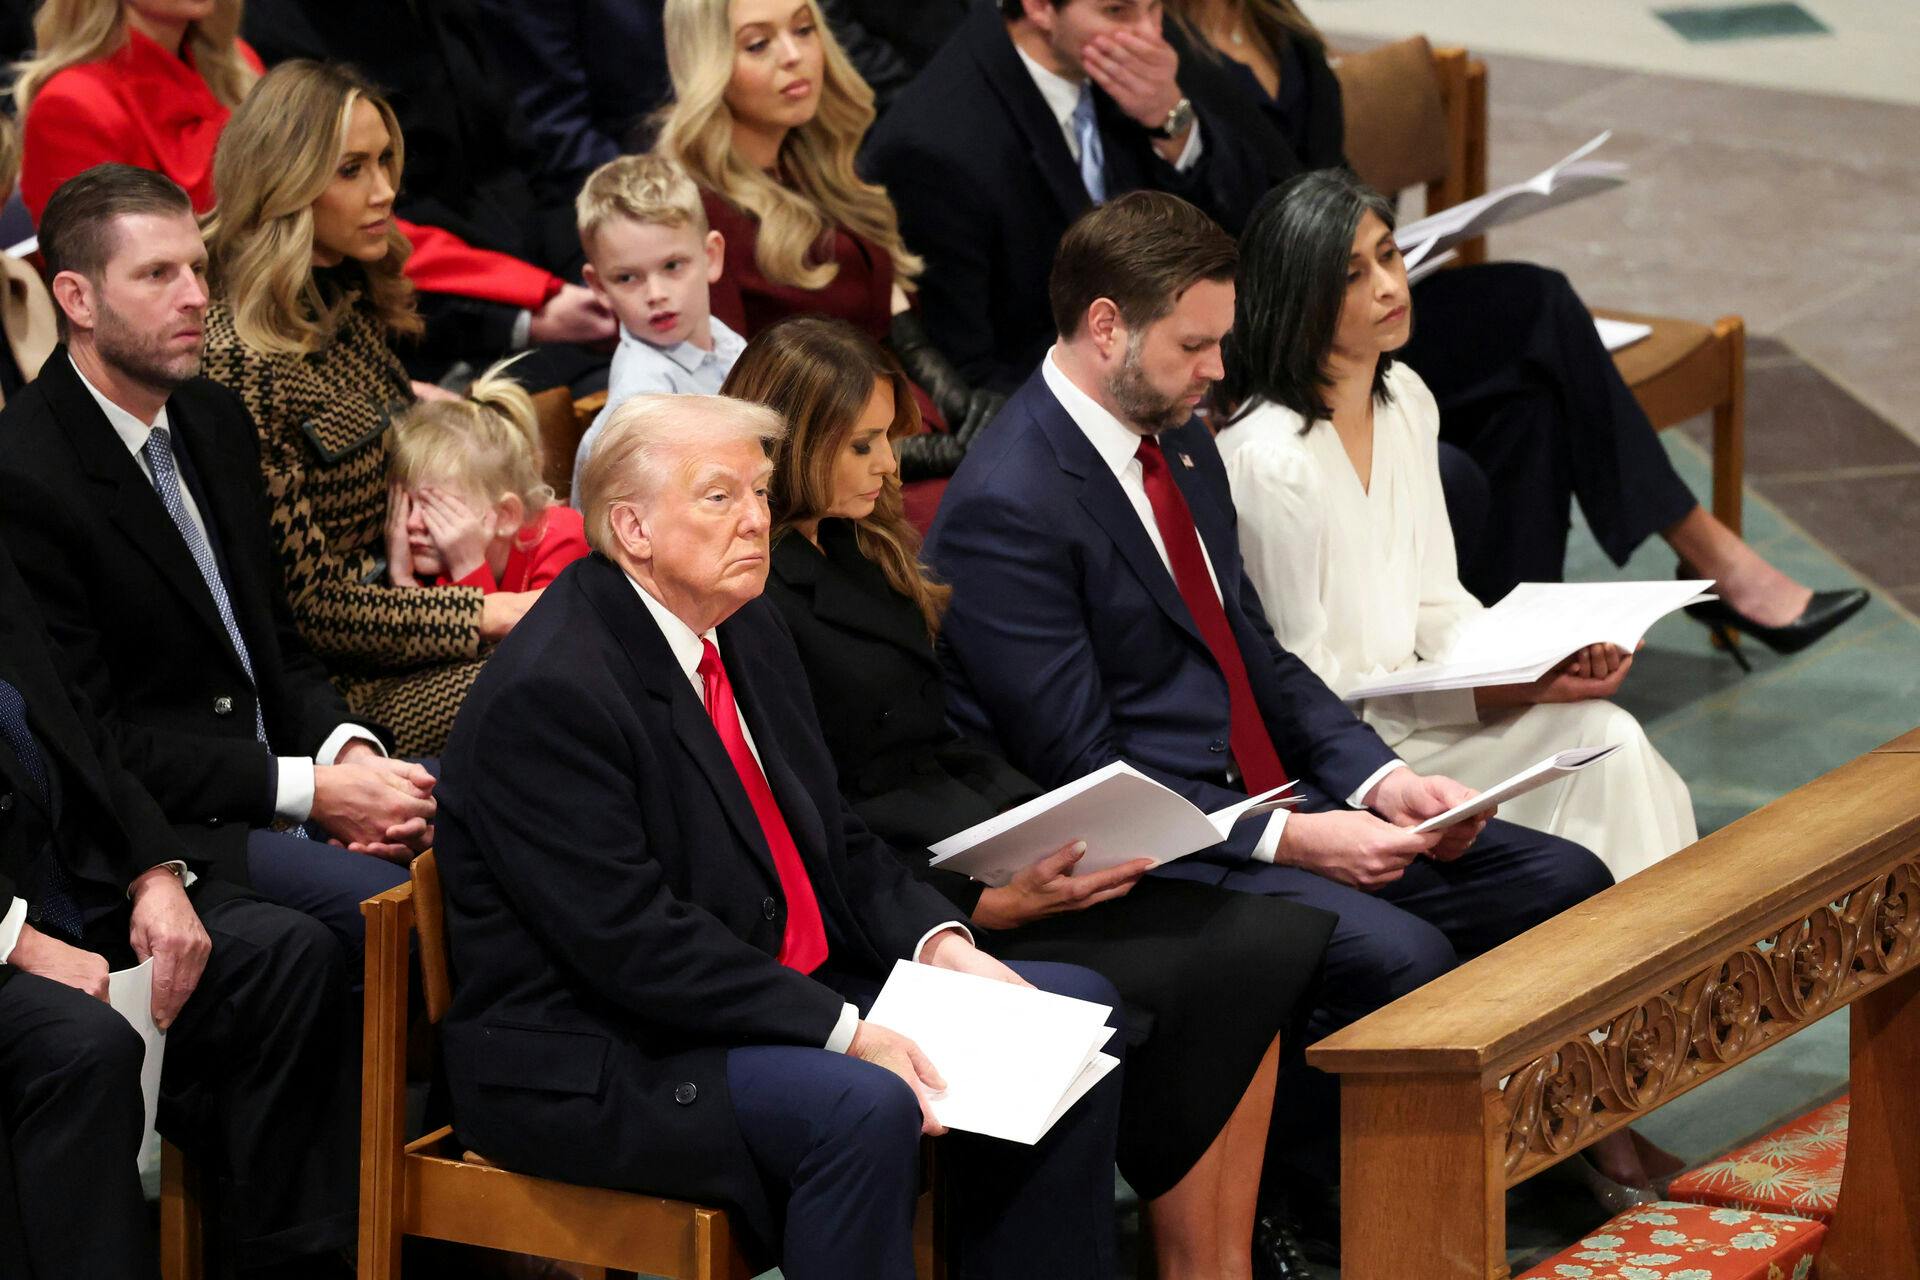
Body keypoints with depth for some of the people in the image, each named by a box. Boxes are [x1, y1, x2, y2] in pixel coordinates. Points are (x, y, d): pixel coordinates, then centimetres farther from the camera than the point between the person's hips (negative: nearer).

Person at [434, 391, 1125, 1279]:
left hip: (788, 990, 10)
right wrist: (843, 1033, -27)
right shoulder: (550, 693, -20)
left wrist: (936, 941, -3)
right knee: (865, 1111, -35)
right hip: (599, 1065, -10)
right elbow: (633, 939, -25)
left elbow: (832, 841, 17)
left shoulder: (748, 632, 11)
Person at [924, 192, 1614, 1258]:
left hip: (1267, 799, 9)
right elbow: (1082, 771, -19)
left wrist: (1380, 778, 0)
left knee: (1563, 883, -1)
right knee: (1400, 957, -29)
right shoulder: (1006, 509, -18)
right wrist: (1290, 840, -22)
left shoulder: (1183, 442, 11)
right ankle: (1277, 1188, -7)